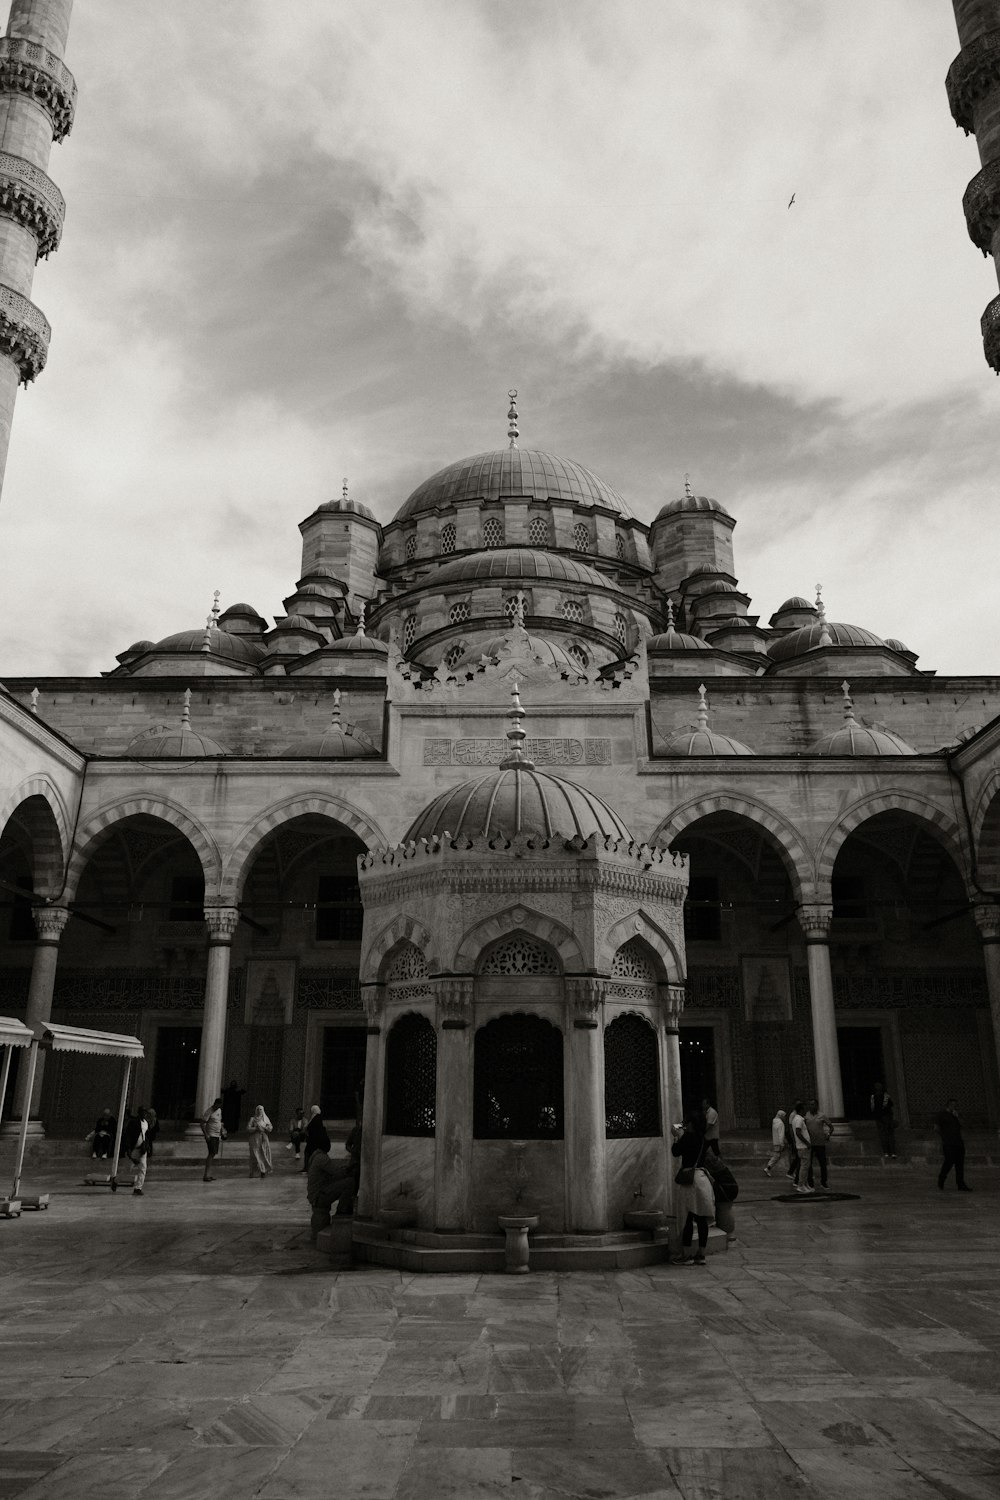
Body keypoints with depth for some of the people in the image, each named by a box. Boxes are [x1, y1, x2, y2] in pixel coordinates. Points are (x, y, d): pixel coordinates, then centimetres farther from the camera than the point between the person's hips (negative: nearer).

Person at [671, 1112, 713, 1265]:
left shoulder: (688, 1137, -14)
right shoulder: (704, 1140, 6)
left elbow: (675, 1152, -4)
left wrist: (677, 1137, 9)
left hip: (690, 1180, -6)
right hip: (703, 1179, 6)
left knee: (687, 1219, -1)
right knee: (702, 1219, 8)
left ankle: (686, 1255, 3)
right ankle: (701, 1254, 13)